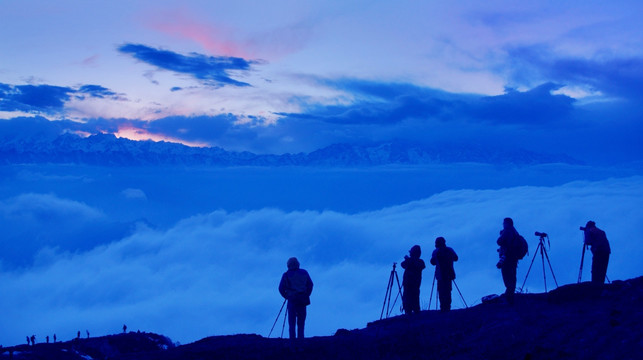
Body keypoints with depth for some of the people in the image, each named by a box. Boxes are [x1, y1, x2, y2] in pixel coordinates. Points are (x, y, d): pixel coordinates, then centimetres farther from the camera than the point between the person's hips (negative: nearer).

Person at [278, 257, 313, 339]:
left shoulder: (286, 275, -3)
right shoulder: (304, 273, 6)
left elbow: (281, 288, -7)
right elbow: (310, 285, 9)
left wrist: (286, 296, 7)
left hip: (292, 300, -2)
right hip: (303, 301, 2)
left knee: (292, 322, 2)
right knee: (301, 322, 10)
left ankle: (292, 340, -4)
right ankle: (300, 339, 4)